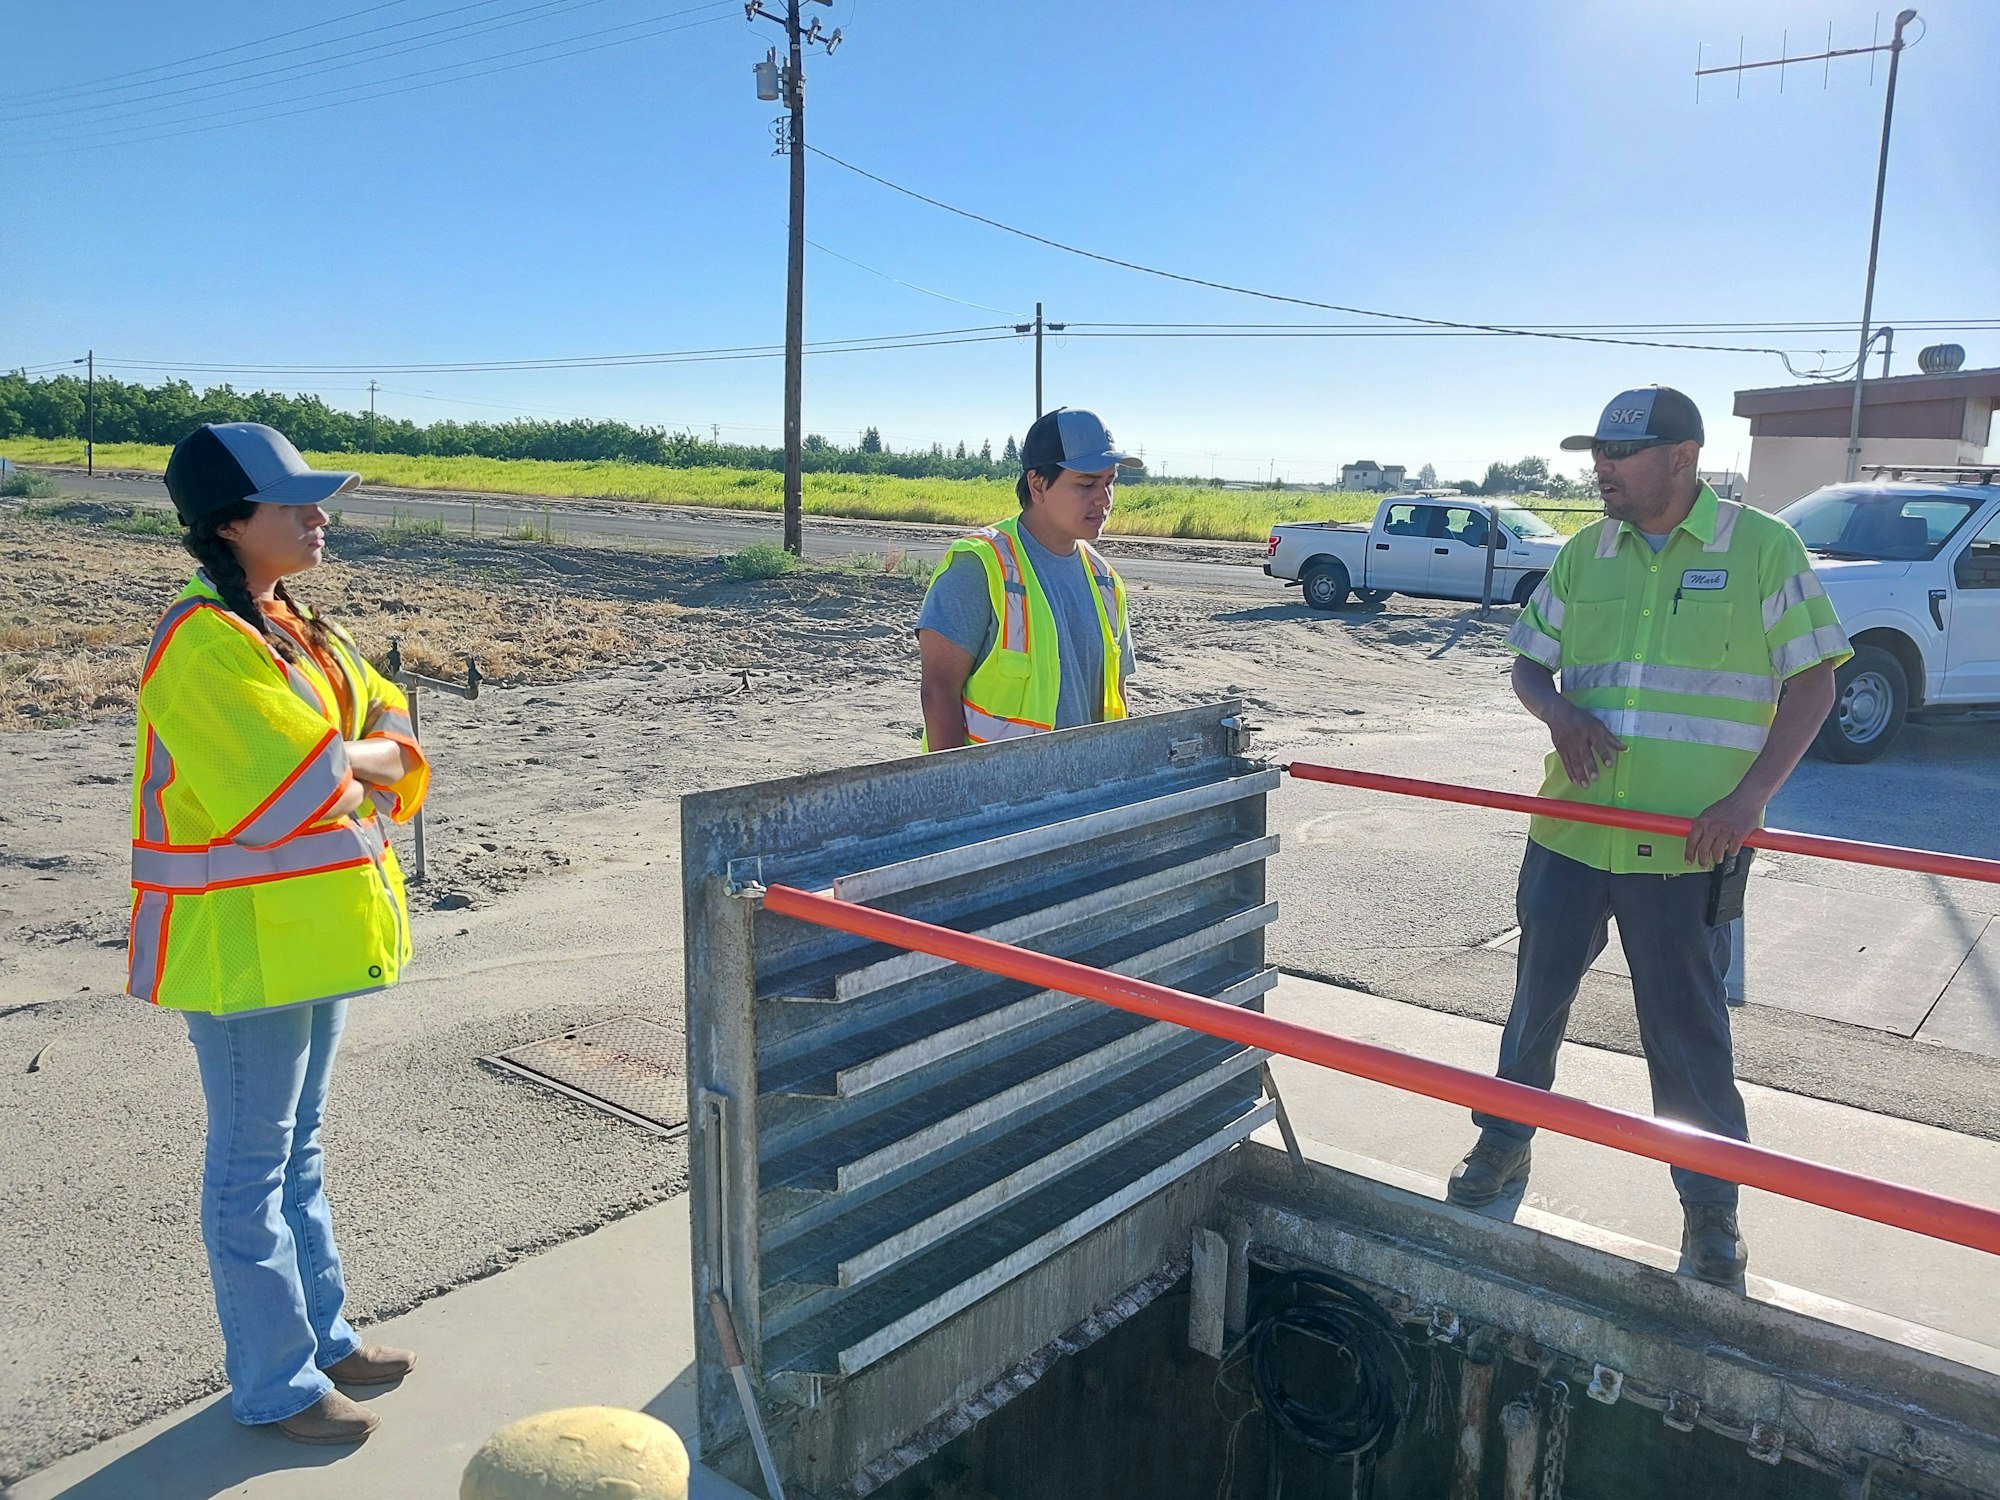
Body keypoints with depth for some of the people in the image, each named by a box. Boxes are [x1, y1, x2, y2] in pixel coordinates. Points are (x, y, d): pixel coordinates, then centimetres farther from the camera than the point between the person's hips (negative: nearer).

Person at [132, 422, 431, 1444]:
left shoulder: (293, 628, 9)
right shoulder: (205, 643, -19)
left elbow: (391, 729, 7)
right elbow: (300, 784, -26)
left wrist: (338, 766, -11)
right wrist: (366, 761, -8)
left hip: (309, 927, 9)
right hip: (242, 939, -9)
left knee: (298, 1145, 20)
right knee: (253, 1164, 6)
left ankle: (320, 1335, 36)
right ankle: (274, 1385, 22)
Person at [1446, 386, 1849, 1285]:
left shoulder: (1762, 548, -3)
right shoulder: (1585, 556, 7)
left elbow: (1812, 682, -3)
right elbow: (1528, 664, 14)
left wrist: (1750, 796, -14)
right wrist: (1560, 713, -9)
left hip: (1689, 846, -4)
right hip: (1570, 831, 4)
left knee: (1687, 1028, 5)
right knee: (1537, 998, 15)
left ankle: (1711, 1210, 23)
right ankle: (1502, 1145, 34)